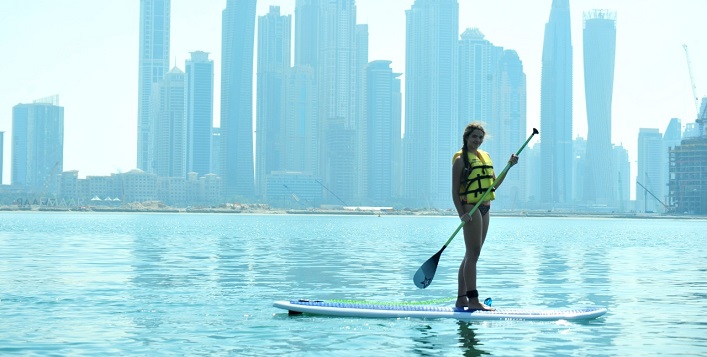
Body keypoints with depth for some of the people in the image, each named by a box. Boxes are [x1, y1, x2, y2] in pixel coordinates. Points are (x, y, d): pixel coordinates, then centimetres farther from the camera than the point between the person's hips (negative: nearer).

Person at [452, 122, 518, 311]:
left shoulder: (485, 156, 17)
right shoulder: (461, 159, -6)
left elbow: (494, 185, 19)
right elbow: (454, 190, -9)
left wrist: (509, 166, 9)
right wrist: (461, 213, -20)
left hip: (484, 208, 8)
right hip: (470, 207, -8)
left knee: (471, 255, 10)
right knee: (473, 253, -12)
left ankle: (461, 298, 15)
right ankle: (473, 299, -13)